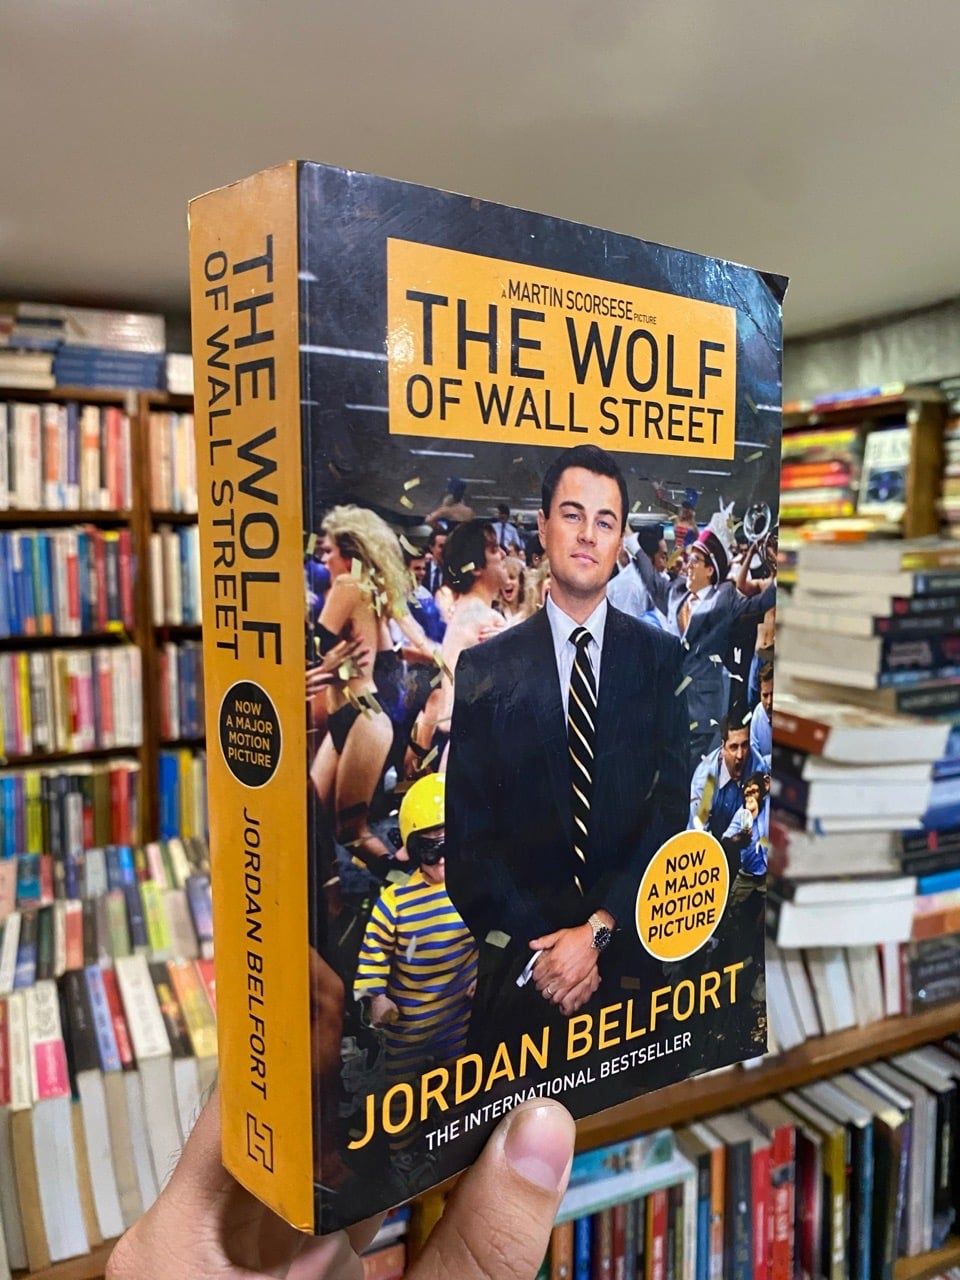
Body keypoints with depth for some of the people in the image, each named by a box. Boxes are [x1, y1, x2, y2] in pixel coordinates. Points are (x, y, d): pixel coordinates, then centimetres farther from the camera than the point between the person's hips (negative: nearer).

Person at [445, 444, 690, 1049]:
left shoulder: (662, 657, -1)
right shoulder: (484, 669, -3)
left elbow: (672, 810, -6)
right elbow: (467, 833, -4)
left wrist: (600, 931, -14)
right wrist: (534, 946, -12)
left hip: (635, 949, 1)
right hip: (520, 962, -1)